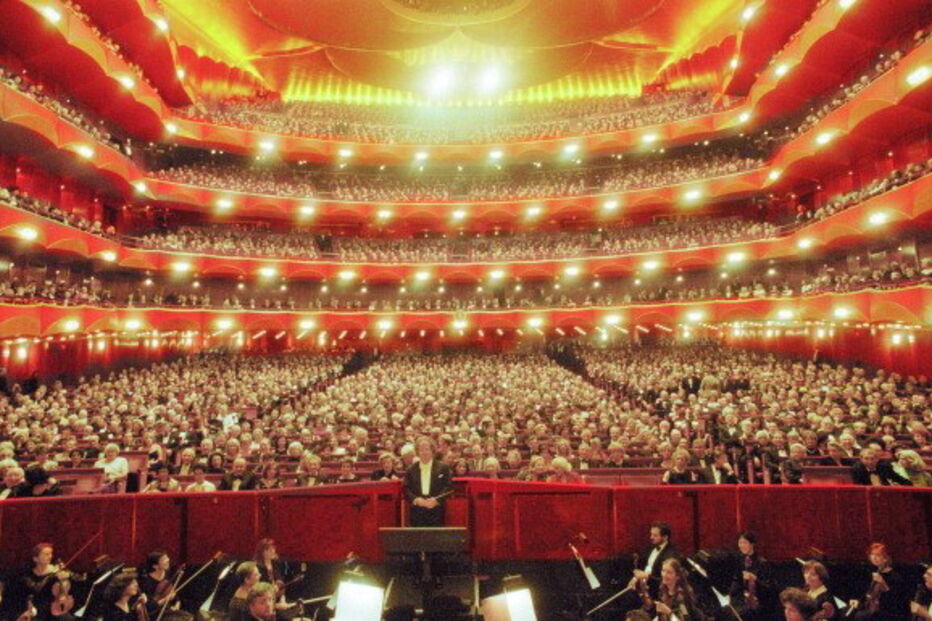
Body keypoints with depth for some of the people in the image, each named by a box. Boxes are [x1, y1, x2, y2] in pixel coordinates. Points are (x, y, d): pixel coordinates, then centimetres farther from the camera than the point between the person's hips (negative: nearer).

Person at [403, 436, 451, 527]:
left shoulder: (443, 468, 5)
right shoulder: (411, 470, 10)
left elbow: (448, 487, -1)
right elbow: (406, 489, 5)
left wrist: (436, 500, -13)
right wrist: (415, 499, -12)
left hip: (436, 512, -1)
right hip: (417, 512, 1)